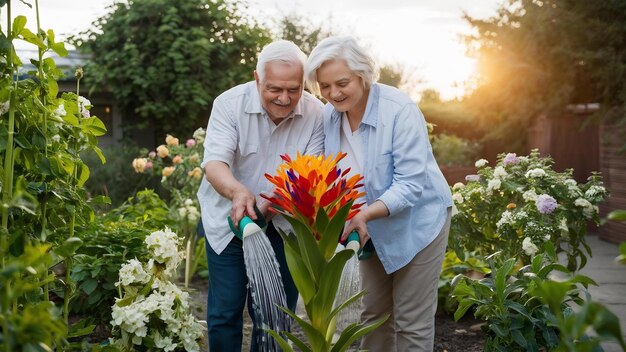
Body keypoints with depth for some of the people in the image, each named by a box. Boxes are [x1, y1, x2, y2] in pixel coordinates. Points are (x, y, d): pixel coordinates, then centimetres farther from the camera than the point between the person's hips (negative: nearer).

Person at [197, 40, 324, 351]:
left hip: (283, 226, 1)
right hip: (228, 221, -1)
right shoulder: (229, 104, -15)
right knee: (225, 312, 3)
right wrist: (238, 191, -47)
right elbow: (214, 163, -24)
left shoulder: (316, 113, -12)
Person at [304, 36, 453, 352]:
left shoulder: (400, 111, -28)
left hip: (417, 222, -5)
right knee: (374, 313, 17)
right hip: (373, 227, 6)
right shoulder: (328, 115, -10)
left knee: (412, 322, 2)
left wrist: (364, 214, -41)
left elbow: (410, 184, -29)